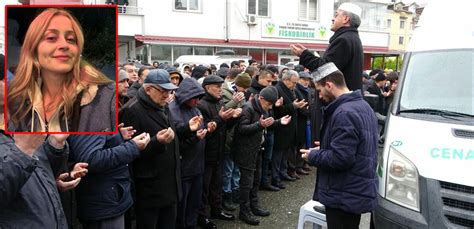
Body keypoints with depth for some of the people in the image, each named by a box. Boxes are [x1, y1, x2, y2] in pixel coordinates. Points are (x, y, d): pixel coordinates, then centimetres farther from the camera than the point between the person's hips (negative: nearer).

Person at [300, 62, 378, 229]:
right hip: (358, 192, 10)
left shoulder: (344, 113, -22)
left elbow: (340, 158, -26)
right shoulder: (362, 105, 11)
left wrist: (313, 156, -11)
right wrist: (326, 148, 15)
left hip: (345, 196, -10)